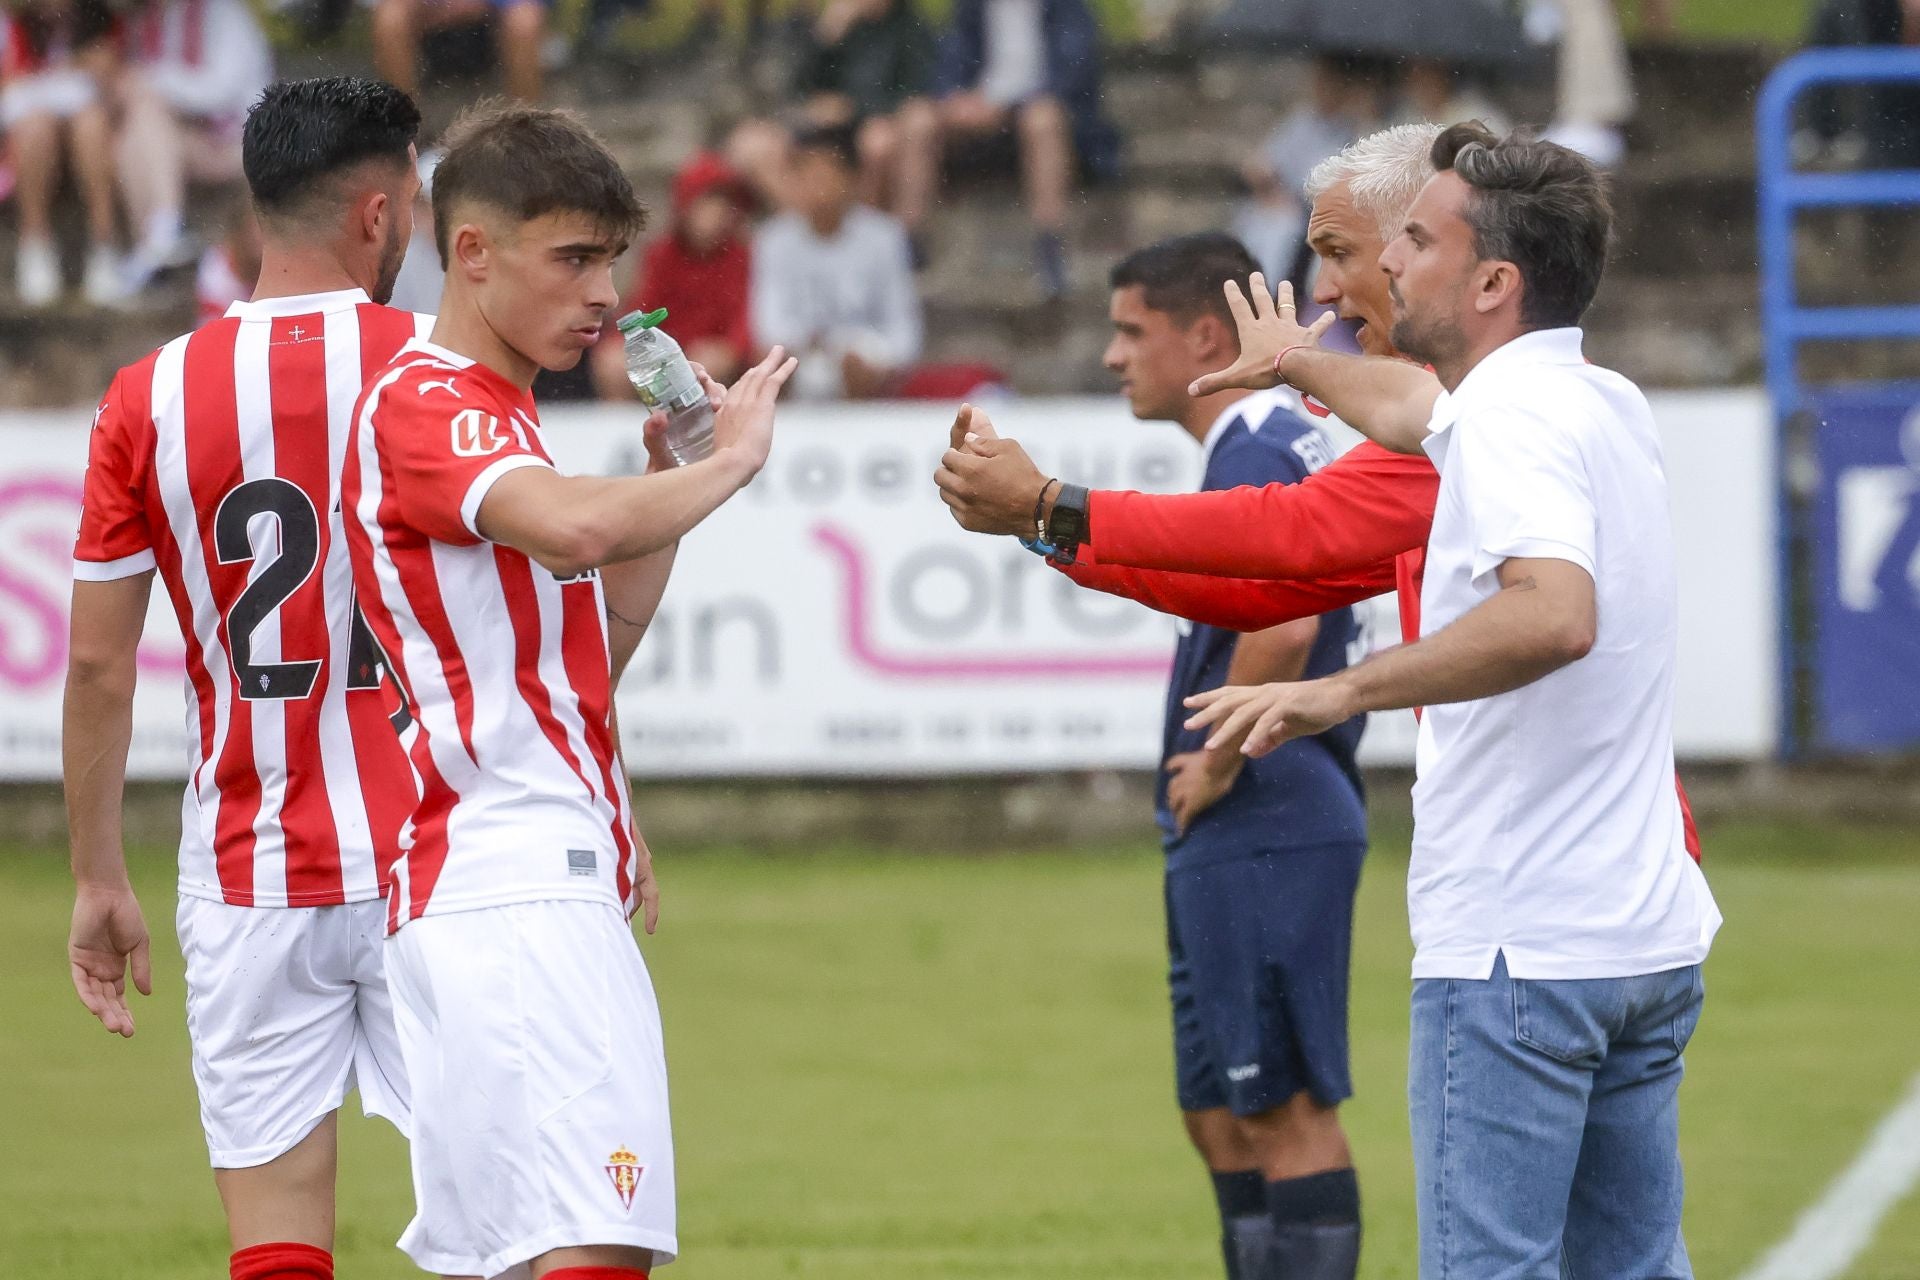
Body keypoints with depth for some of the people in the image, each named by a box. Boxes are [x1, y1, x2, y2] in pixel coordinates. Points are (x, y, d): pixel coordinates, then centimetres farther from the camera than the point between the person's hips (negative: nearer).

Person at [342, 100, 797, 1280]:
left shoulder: (494, 419, 22)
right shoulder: (423, 406, -10)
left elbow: (594, 648, 25)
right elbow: (577, 529, -30)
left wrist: (671, 471, 14)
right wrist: (728, 462, -13)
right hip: (515, 896, -11)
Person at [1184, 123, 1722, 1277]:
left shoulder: (1514, 417, -16)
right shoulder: (1610, 407, 13)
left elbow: (1556, 615, -35)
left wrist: (1343, 692, -34)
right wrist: (1305, 363, 55)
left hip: (1516, 950, -9)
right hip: (1649, 939, 9)